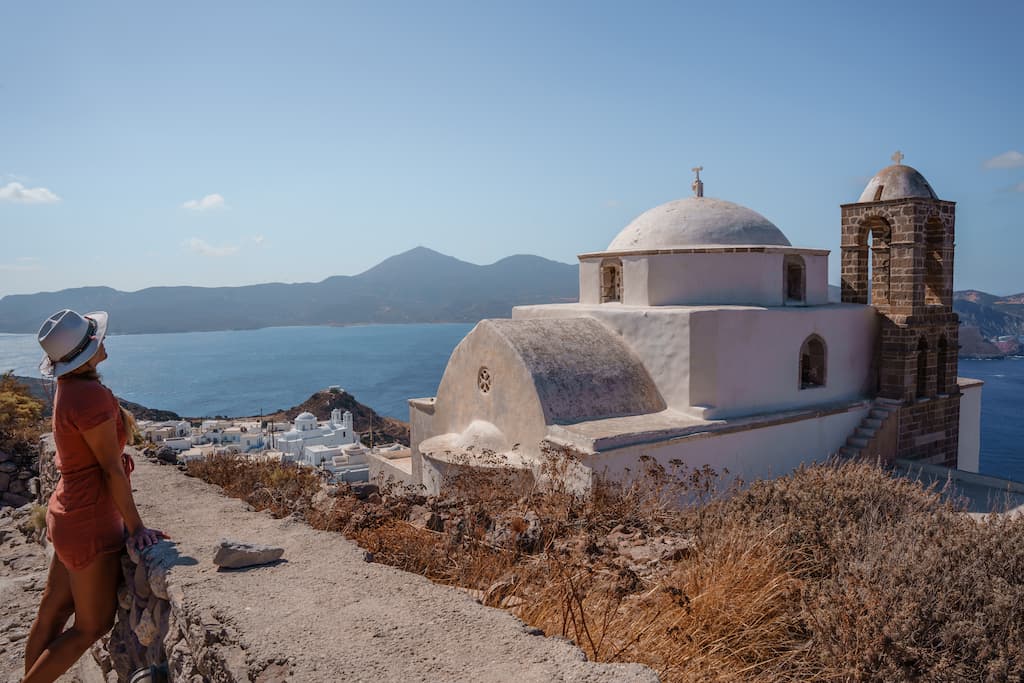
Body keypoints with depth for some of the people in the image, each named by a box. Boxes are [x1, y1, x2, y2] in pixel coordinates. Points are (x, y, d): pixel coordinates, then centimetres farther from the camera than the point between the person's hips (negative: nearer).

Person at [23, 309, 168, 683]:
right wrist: (136, 527, -11)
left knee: (53, 611, 20)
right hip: (91, 525, -9)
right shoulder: (91, 396, -26)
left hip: (68, 512, 9)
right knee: (93, 625, 7)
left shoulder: (70, 387, 4)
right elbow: (112, 469, -20)